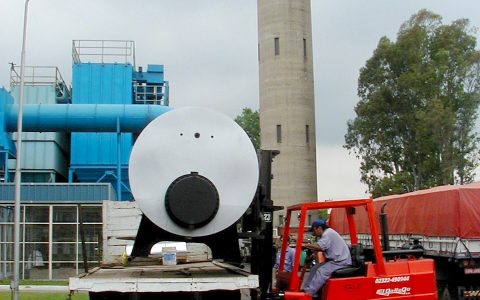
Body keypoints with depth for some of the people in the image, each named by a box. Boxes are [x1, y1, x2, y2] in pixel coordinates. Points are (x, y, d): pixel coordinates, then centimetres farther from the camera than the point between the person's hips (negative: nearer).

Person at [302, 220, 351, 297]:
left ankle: (308, 293, -23)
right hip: (335, 260, 11)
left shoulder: (328, 233, -15)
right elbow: (322, 248, 15)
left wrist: (306, 245, -17)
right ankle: (307, 289, 1)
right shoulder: (326, 233, 17)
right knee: (314, 268, 5)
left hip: (341, 261, -11)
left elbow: (318, 246, -28)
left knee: (321, 271, -24)